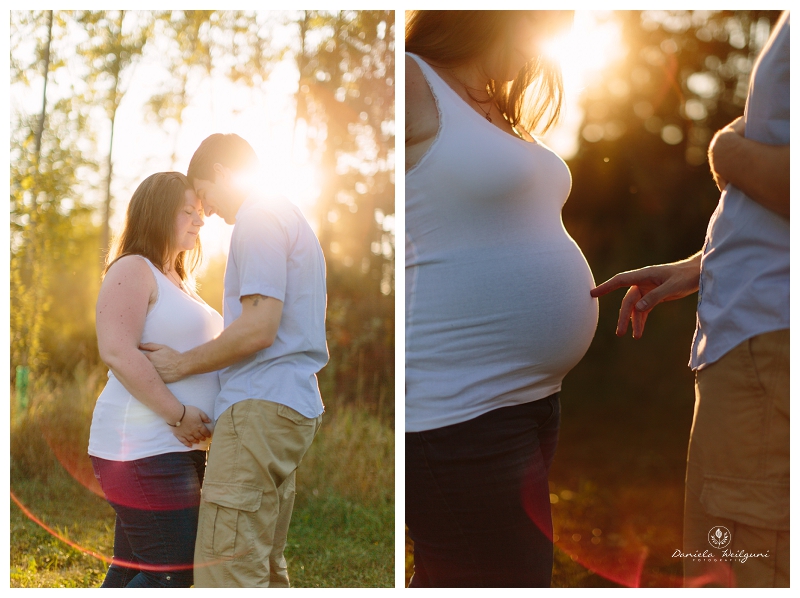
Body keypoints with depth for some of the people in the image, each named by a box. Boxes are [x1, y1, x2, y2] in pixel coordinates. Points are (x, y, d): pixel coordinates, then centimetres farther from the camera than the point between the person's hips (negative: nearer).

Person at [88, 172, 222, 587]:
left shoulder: (177, 281, 22)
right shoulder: (133, 270, -7)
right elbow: (117, 352, -20)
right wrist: (178, 414, -20)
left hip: (177, 447, 9)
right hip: (145, 445, -9)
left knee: (132, 570, 11)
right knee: (172, 572, -11)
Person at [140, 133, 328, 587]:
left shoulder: (259, 220, -7)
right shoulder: (295, 221, 25)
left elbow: (260, 327, -18)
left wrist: (183, 364, -6)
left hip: (261, 406, -11)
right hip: (296, 403, 11)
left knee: (227, 572, -14)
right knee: (264, 567, 12)